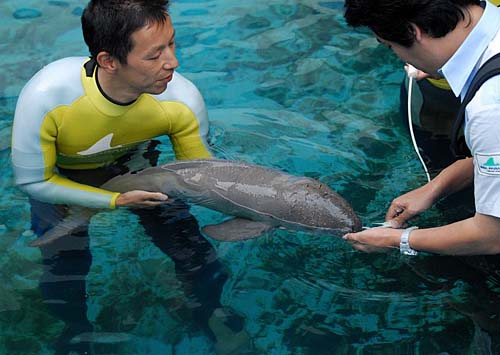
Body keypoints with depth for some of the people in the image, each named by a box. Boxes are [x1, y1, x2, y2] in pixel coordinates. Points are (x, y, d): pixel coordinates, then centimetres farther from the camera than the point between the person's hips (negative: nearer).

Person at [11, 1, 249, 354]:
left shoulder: (183, 97, -32)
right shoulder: (45, 97, -40)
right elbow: (33, 182, -24)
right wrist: (116, 200, -30)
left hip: (135, 165, 2)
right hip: (58, 177, -2)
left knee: (190, 244, -5)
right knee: (64, 264, -9)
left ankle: (209, 311, 27)